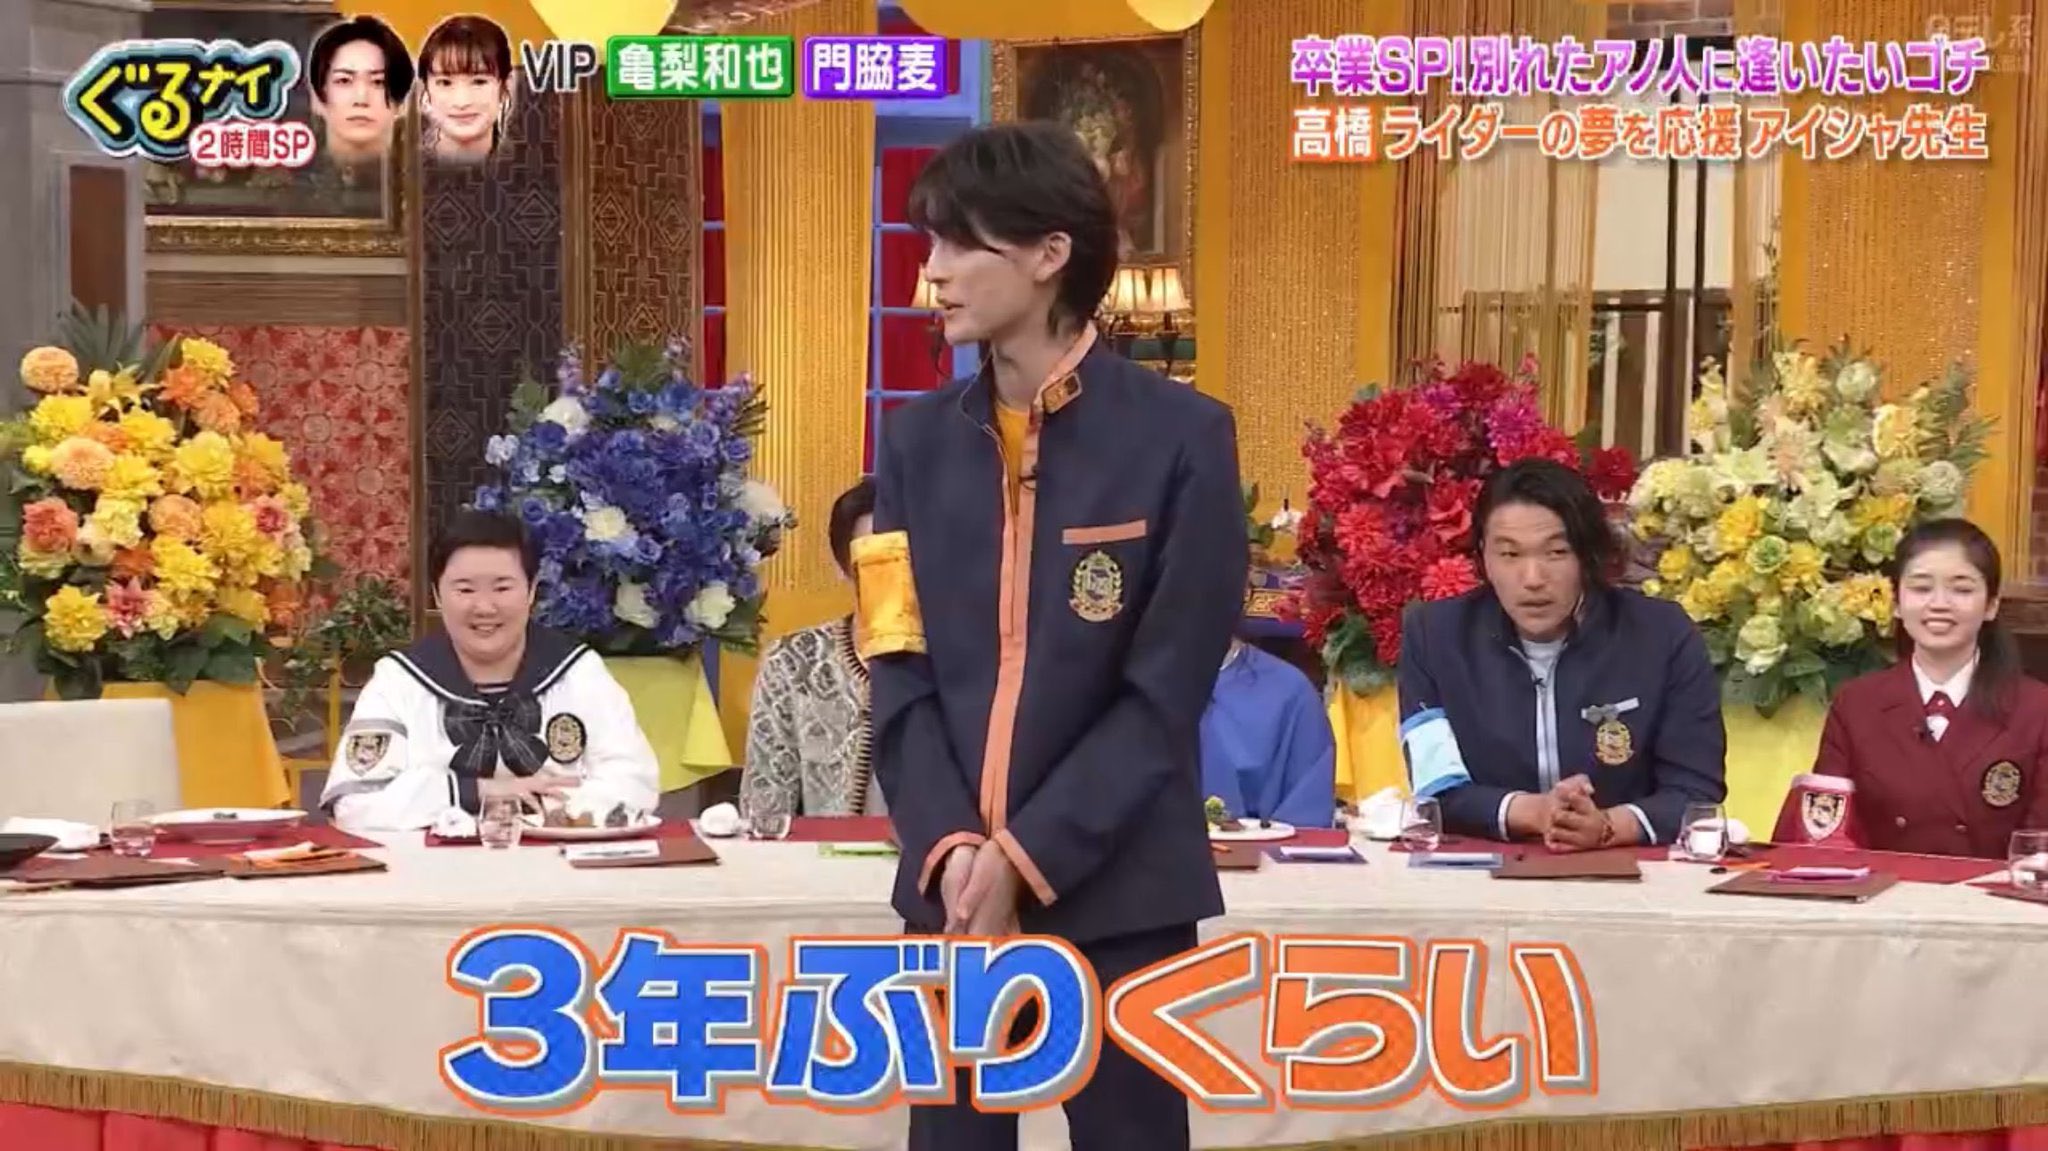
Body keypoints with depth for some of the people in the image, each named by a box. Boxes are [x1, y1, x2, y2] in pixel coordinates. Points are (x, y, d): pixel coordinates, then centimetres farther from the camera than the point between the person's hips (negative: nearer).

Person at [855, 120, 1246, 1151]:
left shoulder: (1181, 437, -6)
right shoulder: (918, 439, 8)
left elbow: (1165, 695, -8)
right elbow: (900, 671, 4)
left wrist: (1026, 860, -13)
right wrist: (949, 849, -11)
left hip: (1116, 892, -3)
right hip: (952, 885, 4)